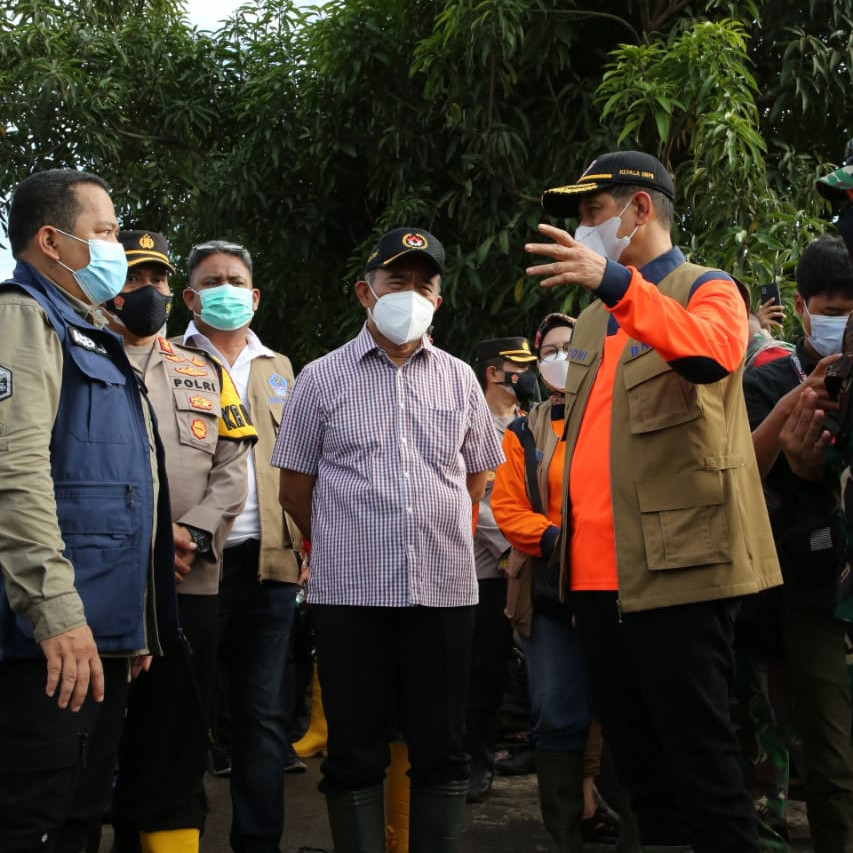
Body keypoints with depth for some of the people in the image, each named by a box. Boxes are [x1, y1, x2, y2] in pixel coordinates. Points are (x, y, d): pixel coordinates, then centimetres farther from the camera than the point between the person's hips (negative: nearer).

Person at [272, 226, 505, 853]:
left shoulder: (458, 379, 10)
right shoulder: (322, 379, 3)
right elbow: (295, 488, 8)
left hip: (445, 588, 2)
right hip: (351, 590, -2)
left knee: (442, 752, 6)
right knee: (355, 753, 4)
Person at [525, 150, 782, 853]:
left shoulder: (707, 291, -1)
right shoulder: (592, 324, 20)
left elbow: (713, 352, -26)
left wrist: (614, 282, -37)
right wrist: (568, 546, 13)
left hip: (675, 575, -7)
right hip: (597, 577, 7)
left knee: (700, 764, -5)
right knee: (639, 768, 11)